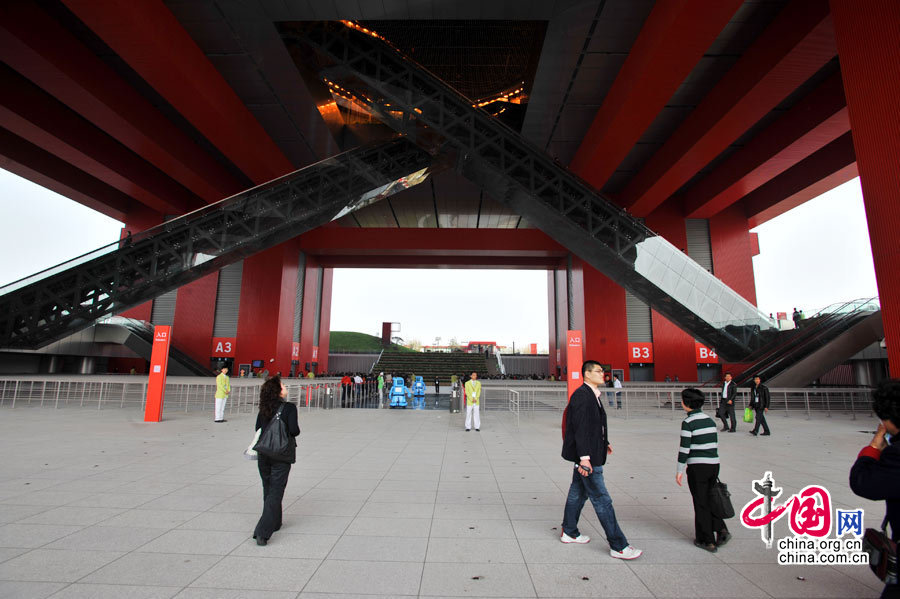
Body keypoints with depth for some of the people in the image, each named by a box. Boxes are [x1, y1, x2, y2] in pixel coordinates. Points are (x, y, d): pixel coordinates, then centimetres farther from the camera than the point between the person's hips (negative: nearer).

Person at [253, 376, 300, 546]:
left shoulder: (263, 409, 2)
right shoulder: (289, 407, -14)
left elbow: (258, 429, 7)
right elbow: (294, 430, -21)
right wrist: (295, 432, 1)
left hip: (264, 454, 6)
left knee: (268, 490, 20)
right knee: (275, 492, 1)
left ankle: (274, 523, 35)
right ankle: (263, 532, -6)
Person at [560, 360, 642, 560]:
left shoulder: (592, 394, 11)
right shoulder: (582, 395, -20)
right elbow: (580, 428, -25)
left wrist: (604, 442, 29)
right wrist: (584, 457, -28)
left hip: (588, 454, 10)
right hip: (586, 456, -10)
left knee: (578, 493, 19)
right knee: (602, 500, -1)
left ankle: (569, 532, 32)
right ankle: (618, 546, 9)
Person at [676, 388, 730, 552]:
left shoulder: (688, 422, -13)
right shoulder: (710, 420, 8)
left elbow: (684, 448, -15)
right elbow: (715, 444, 14)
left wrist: (679, 470, -7)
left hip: (697, 467, -6)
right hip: (714, 465, 7)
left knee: (701, 504, 7)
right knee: (708, 499, 22)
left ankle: (707, 541, 16)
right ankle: (721, 529, 12)